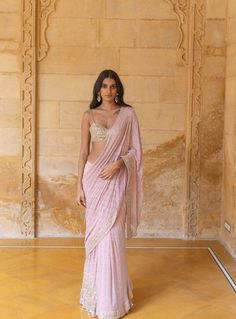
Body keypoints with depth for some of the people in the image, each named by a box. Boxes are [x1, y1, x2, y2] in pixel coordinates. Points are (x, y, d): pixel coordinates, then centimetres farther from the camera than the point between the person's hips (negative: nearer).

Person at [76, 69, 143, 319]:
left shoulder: (128, 113, 3)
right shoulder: (89, 115, 6)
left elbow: (135, 149, 2)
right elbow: (83, 151, 5)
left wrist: (118, 164, -16)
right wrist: (79, 185, 0)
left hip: (116, 178, -1)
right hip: (93, 177, 2)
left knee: (111, 234, -4)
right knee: (96, 234, 7)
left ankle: (111, 297, 10)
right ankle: (97, 291, 22)